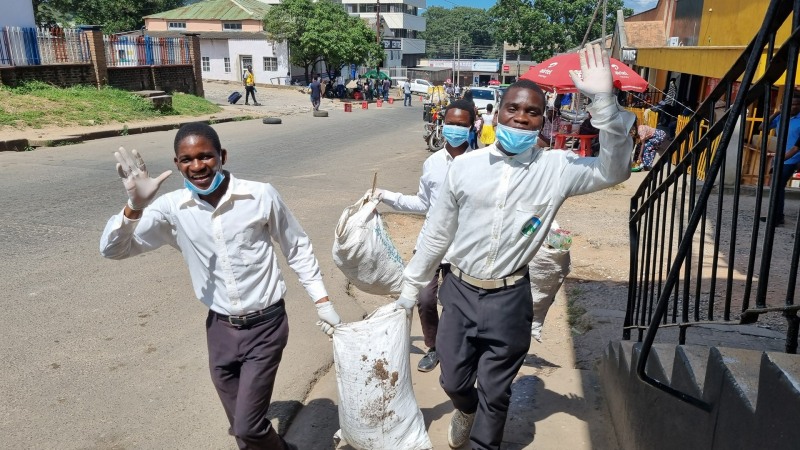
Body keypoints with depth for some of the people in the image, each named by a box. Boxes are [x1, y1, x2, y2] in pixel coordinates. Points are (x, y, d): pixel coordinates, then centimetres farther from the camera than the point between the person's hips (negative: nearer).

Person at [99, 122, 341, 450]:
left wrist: (322, 300, 0)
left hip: (265, 325, -3)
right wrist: (134, 206, -27)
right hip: (220, 328, 3)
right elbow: (113, 249, -8)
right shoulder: (172, 208, -6)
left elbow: (297, 248, 0)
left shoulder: (261, 196, -12)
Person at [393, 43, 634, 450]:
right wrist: (409, 291, 8)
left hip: (509, 299, -1)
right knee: (453, 381, 19)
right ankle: (466, 410, 55)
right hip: (459, 291, 2)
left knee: (495, 393, 15)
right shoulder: (465, 166, -6)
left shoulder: (556, 168, -7)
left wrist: (604, 102, -30)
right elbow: (436, 235, 1)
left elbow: (613, 170, -18)